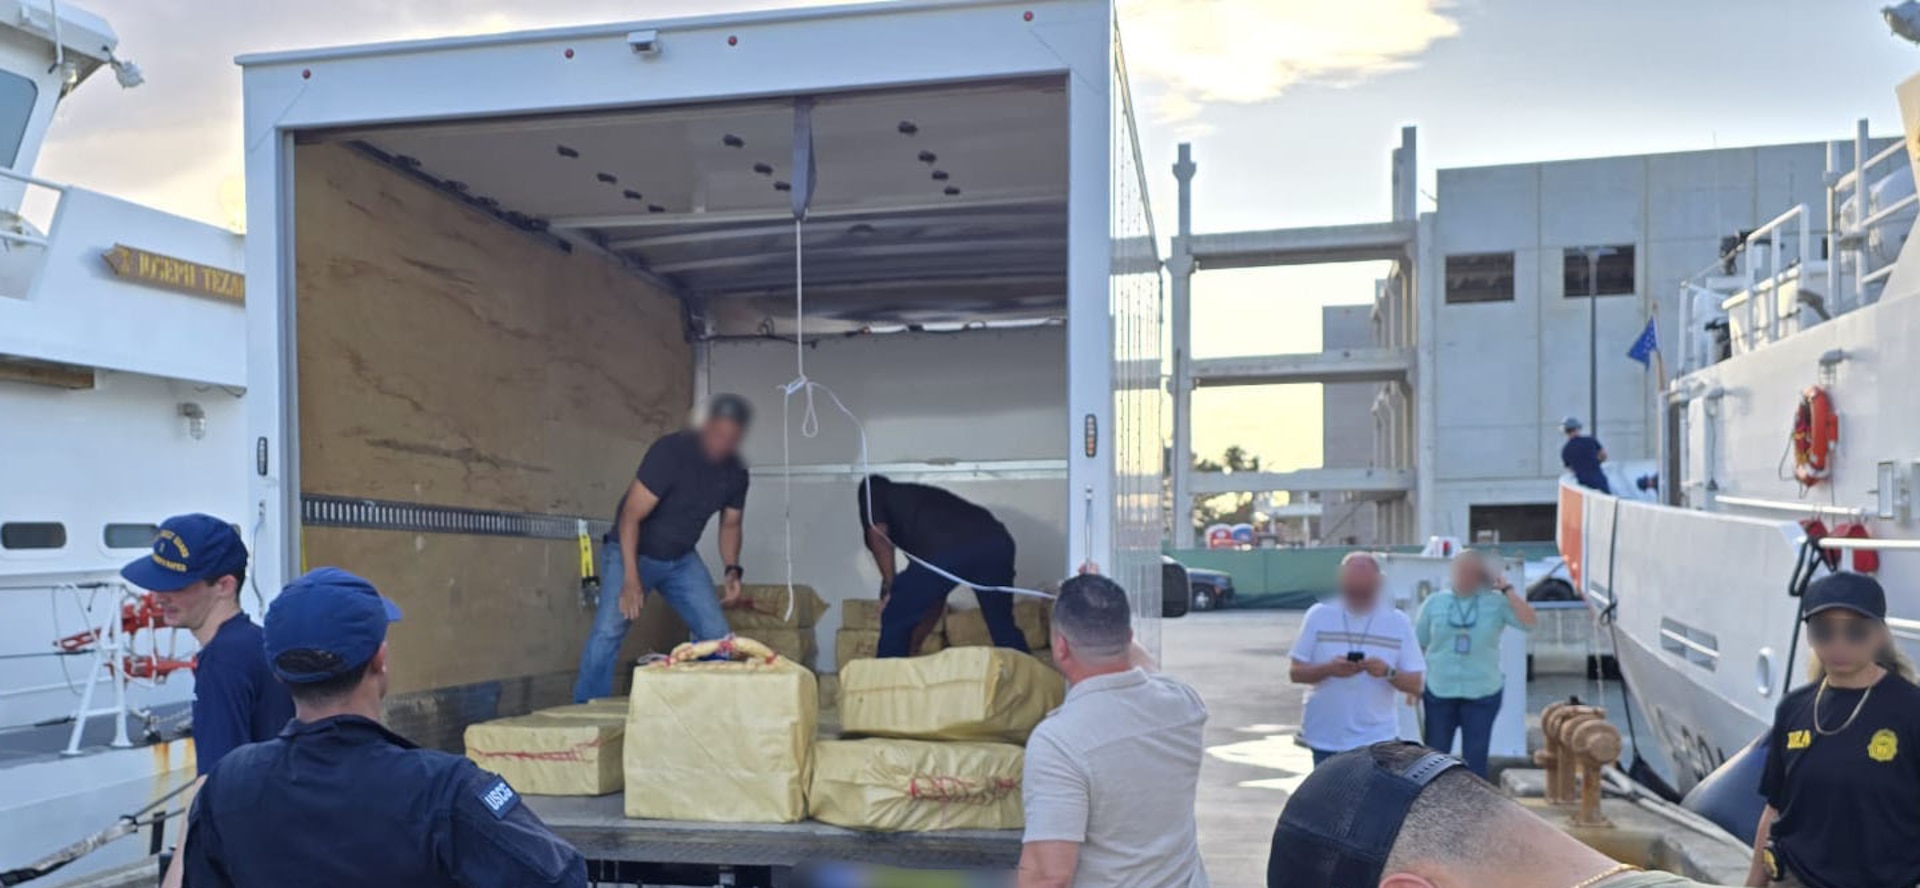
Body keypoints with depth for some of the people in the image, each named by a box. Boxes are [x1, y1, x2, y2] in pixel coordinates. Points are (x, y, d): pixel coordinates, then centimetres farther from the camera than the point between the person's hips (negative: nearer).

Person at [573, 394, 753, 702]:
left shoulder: (736, 472, -7)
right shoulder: (670, 452, -25)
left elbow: (730, 523, 10)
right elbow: (630, 517, -24)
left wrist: (733, 569, -7)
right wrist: (631, 579, -31)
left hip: (682, 559, 5)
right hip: (633, 552, -5)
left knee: (718, 638, -5)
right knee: (608, 631, -21)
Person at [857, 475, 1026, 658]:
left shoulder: (872, 492, 31)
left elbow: (878, 534, 4)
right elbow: (935, 597, 43)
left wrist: (889, 589, 11)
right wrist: (911, 644, 48)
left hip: (948, 548, -6)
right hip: (997, 541, 6)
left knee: (895, 621, 15)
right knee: (1002, 624, 26)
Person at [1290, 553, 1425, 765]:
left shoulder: (1398, 622, 1)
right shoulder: (1319, 616, 0)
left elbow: (1416, 685, 1)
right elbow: (1295, 672, 0)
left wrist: (1388, 672, -19)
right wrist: (1328, 669, -19)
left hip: (1378, 741, 0)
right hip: (1325, 738, 0)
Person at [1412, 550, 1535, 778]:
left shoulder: (1496, 602, -2)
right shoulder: (1434, 602, 2)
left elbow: (1528, 622, -17)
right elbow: (1418, 645, 6)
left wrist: (1506, 588, -14)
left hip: (1482, 694, -1)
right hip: (1439, 692, 1)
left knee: (1475, 761, 7)